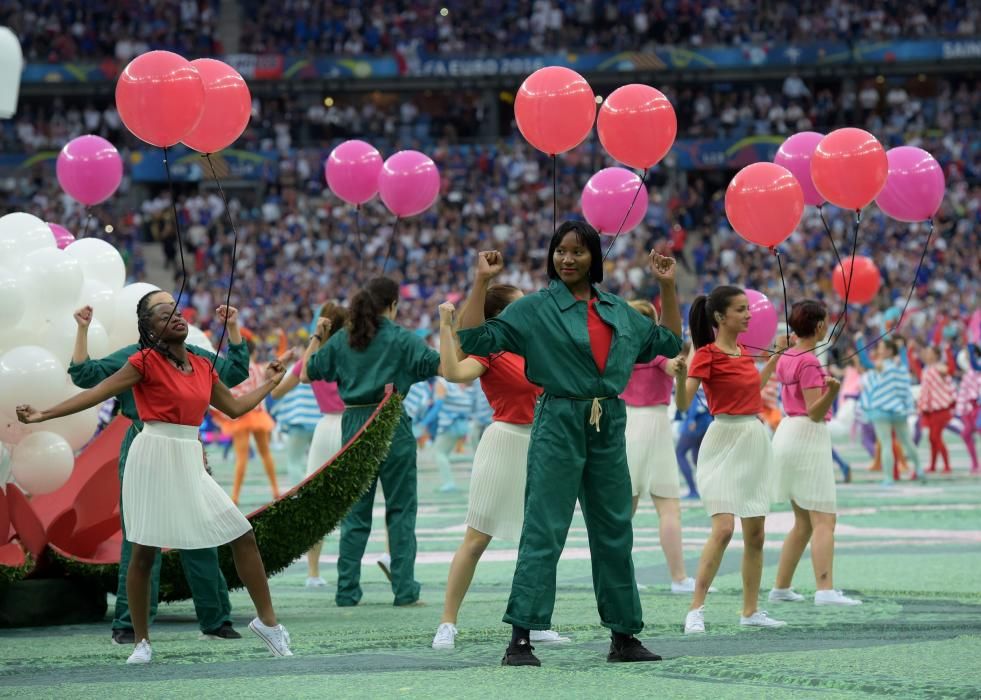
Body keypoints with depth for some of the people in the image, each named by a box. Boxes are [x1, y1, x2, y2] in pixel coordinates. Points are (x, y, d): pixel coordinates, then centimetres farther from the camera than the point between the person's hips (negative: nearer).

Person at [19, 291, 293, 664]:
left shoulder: (202, 367, 10)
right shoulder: (146, 361, -7)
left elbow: (235, 407, 23)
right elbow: (98, 392, -12)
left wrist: (270, 382, 27)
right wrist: (43, 414, -19)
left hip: (190, 460, 6)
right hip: (155, 456, -6)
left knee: (243, 535, 3)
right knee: (144, 551, -2)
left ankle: (267, 620, 15)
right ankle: (142, 642, 9)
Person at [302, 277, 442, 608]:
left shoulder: (341, 340, 6)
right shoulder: (401, 338, -5)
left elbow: (307, 374, 12)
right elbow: (442, 366, -11)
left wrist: (316, 337, 23)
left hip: (354, 425, 4)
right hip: (392, 426, -4)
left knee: (354, 512, 9)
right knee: (400, 509, 3)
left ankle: (347, 590, 7)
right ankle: (404, 589, -1)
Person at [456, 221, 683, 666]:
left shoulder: (618, 311, 13)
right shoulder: (535, 309, -1)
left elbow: (669, 342, 23)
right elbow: (475, 339, -8)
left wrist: (667, 285, 16)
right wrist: (482, 280, -12)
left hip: (609, 428, 5)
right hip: (559, 425, -5)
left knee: (615, 533, 10)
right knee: (543, 532, -8)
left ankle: (624, 637, 18)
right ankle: (520, 638, -8)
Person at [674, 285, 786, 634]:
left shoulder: (744, 352, 11)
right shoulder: (707, 355, -11)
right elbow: (683, 403, -22)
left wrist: (775, 358, 28)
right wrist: (680, 375, -40)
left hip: (755, 441, 8)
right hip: (725, 441, -8)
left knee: (755, 533, 8)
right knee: (723, 528, -18)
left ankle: (750, 611, 16)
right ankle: (696, 610, -14)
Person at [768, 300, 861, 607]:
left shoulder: (786, 358, 10)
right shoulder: (810, 363, -15)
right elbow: (815, 412, -19)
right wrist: (831, 390, -36)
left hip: (787, 431, 9)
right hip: (808, 436, -9)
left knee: (803, 522, 16)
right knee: (824, 519, -12)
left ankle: (781, 588, 17)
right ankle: (825, 590, -22)